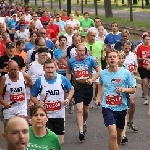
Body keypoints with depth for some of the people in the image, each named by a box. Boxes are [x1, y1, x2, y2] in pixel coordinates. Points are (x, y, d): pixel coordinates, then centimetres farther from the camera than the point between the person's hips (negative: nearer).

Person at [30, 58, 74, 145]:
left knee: (60, 142, 12)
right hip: (45, 115, -1)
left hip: (59, 115, 2)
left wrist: (68, 99, -6)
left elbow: (71, 89, 11)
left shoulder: (62, 79, -6)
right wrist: (38, 103, -18)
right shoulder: (39, 81, -8)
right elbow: (33, 96, 1)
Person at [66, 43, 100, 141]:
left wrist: (92, 79, -14)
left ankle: (84, 123, 45)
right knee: (79, 110, -15)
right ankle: (81, 131, -17)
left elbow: (98, 71, 0)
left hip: (88, 87, 1)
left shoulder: (90, 59, -6)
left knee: (86, 110, 16)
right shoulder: (71, 61, -1)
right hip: (77, 88, -1)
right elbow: (68, 72, 15)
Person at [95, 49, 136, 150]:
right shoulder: (103, 73, 0)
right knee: (113, 134, -19)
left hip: (121, 107, 1)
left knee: (119, 134, 19)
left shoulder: (126, 73, -7)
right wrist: (98, 98, 14)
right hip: (107, 107, -1)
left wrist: (124, 89, -20)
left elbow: (133, 90, -1)